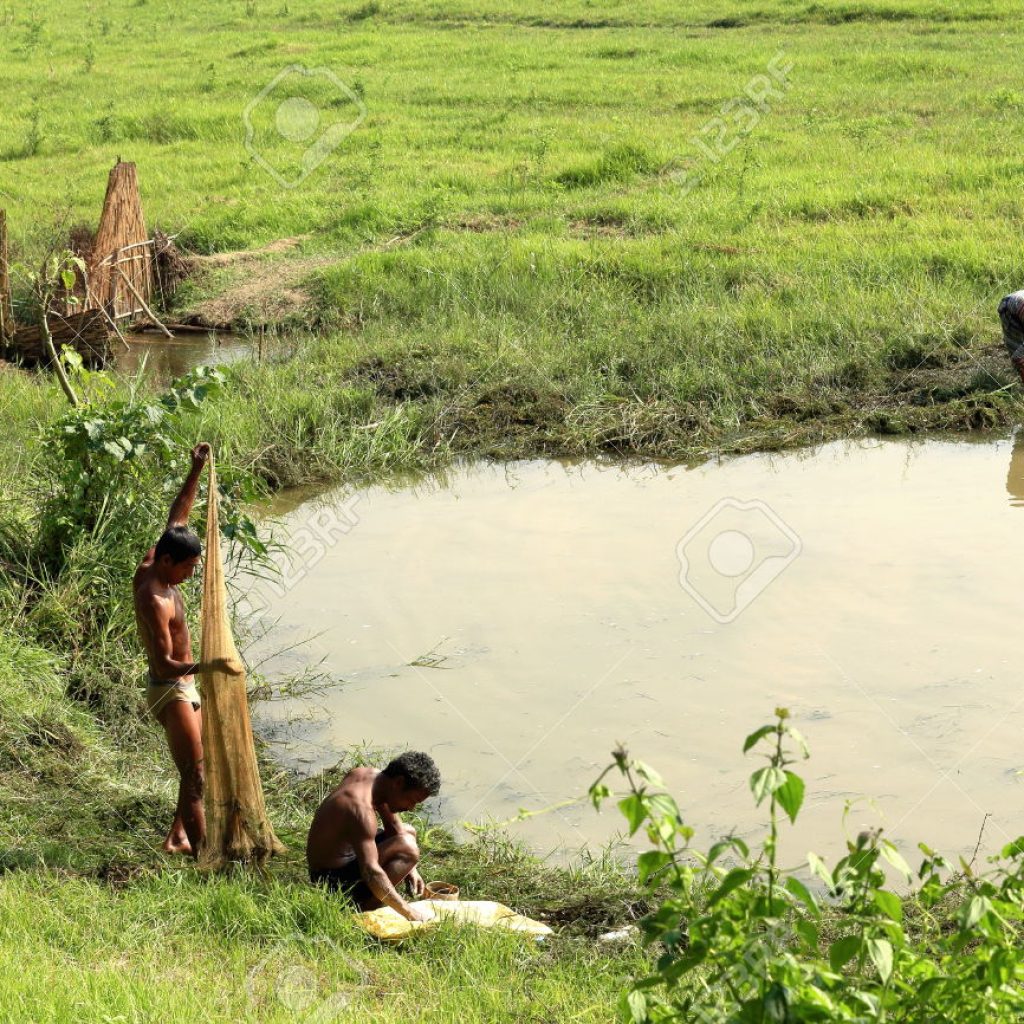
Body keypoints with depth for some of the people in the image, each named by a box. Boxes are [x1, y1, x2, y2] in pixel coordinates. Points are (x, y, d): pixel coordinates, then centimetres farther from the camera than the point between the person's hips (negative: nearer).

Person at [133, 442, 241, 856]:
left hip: (185, 687, 10)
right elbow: (165, 664, -31)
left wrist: (195, 472, 4)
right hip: (170, 692, -10)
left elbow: (177, 518, 11)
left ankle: (177, 838, 29)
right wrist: (211, 666, -45)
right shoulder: (154, 600, -27)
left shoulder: (150, 566, -1)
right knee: (194, 775, -9)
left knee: (198, 768, 18)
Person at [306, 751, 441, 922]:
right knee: (408, 848, -25)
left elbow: (394, 825, 12)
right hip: (333, 881, -10)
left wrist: (410, 868, 3)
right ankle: (362, 910, -16)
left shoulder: (372, 775, -3)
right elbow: (371, 872, -35)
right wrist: (407, 911, -30)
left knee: (407, 832, 23)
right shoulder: (361, 808, -32)